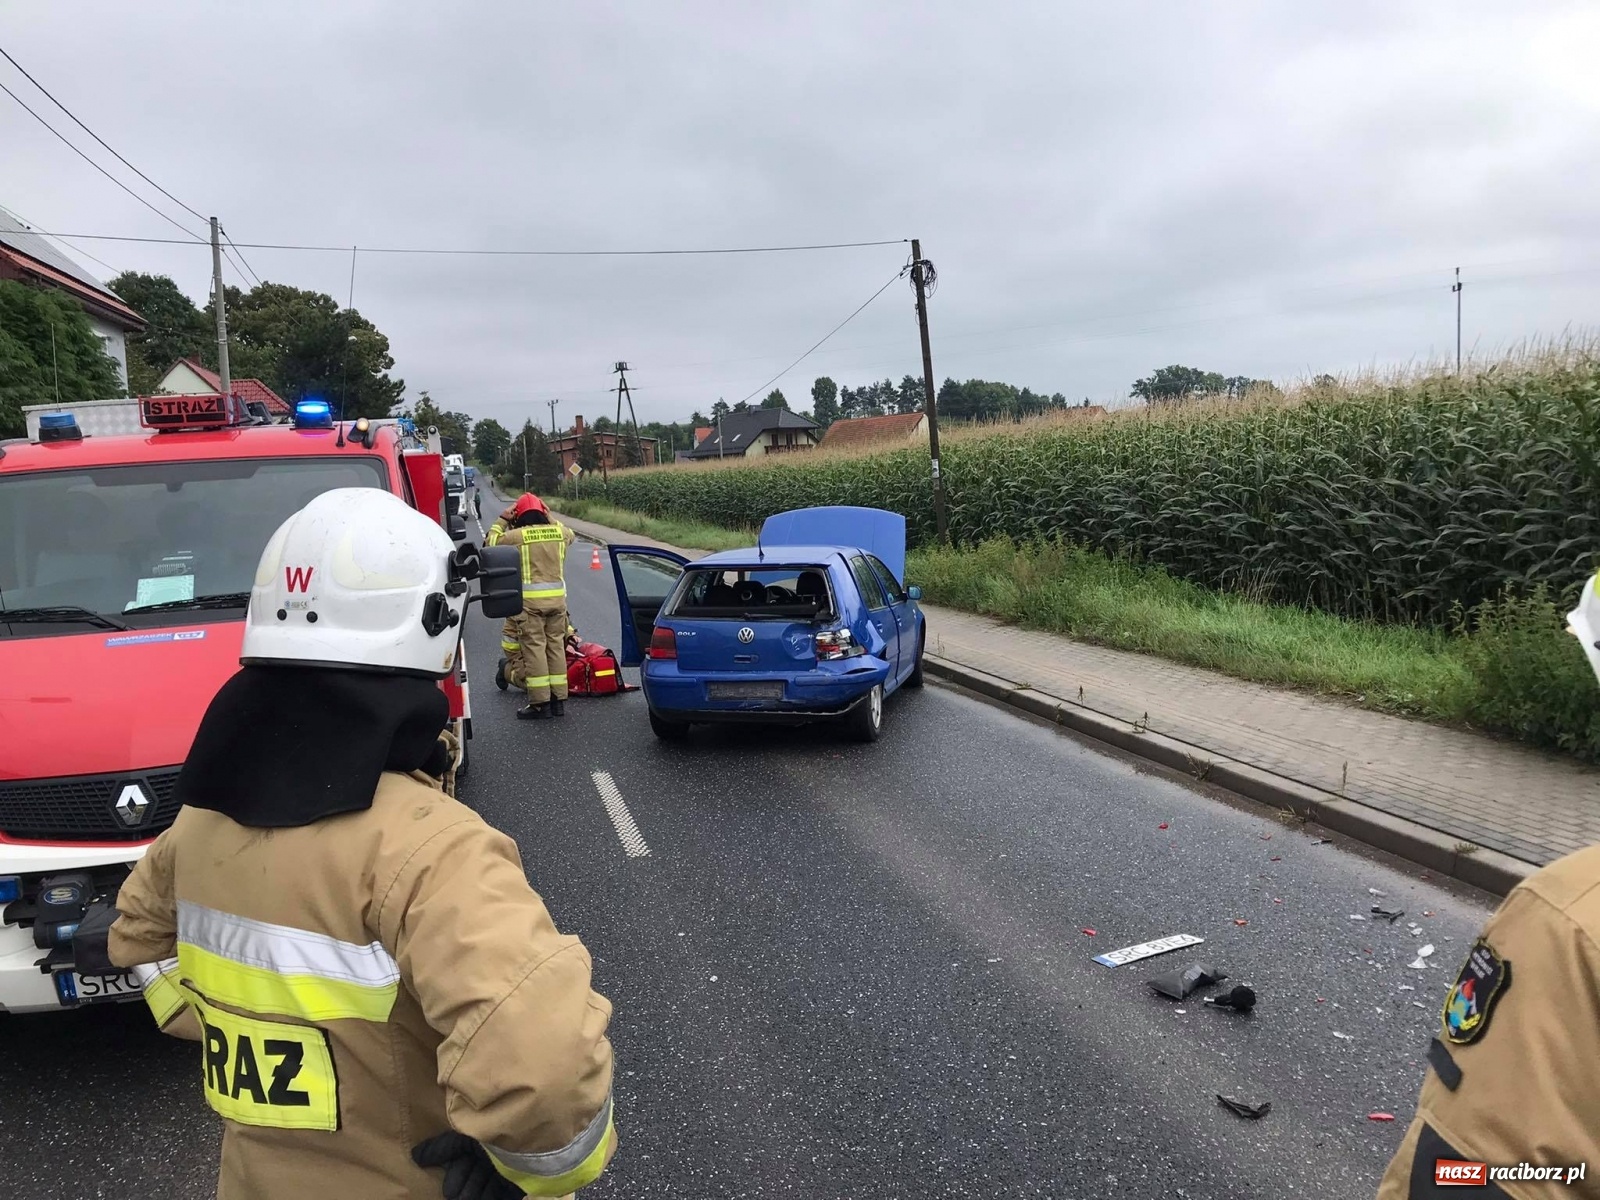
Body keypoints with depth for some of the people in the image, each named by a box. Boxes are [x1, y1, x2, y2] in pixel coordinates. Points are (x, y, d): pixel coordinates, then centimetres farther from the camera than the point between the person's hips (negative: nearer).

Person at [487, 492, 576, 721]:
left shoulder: (518, 535, -6)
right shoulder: (559, 532, 6)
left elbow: (491, 541, 7)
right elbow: (569, 534, 30)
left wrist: (502, 520, 15)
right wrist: (549, 518, 29)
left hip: (530, 599, -4)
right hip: (557, 597, 4)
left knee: (534, 648, -1)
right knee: (556, 646, 10)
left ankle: (540, 703, -1)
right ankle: (558, 699, 14)